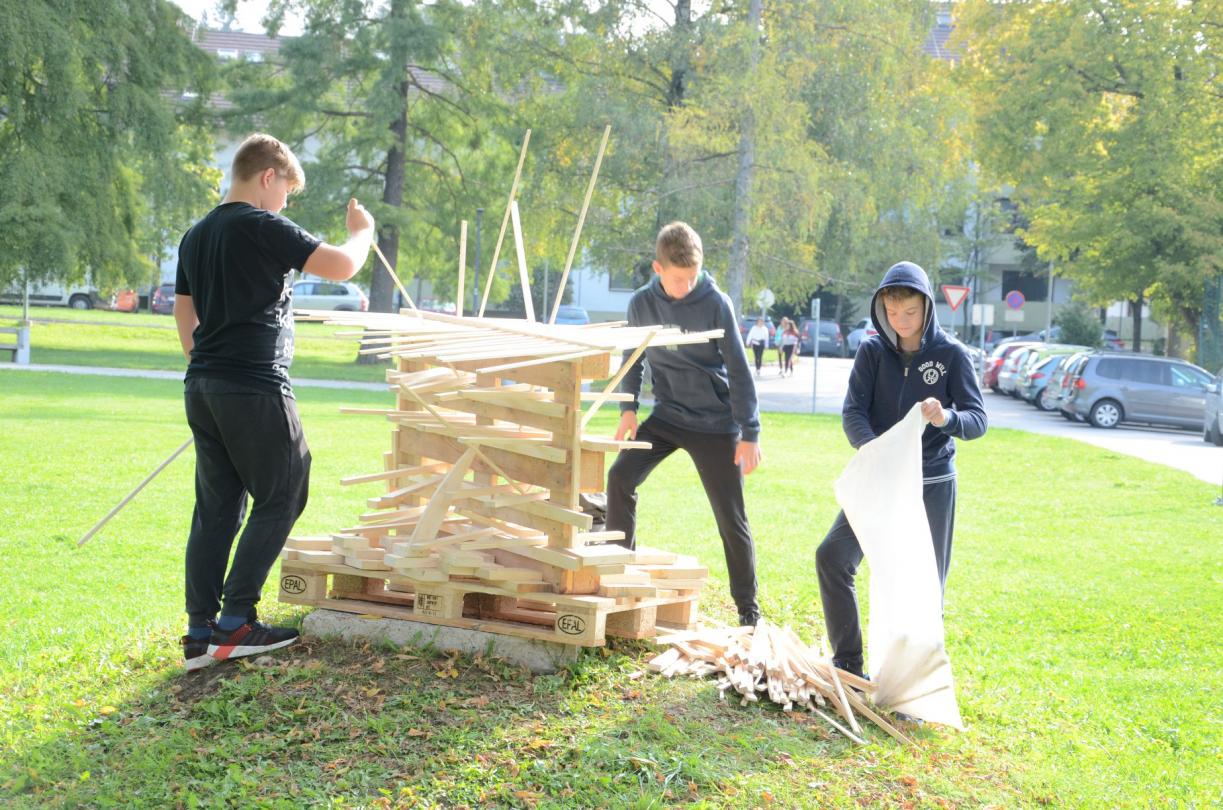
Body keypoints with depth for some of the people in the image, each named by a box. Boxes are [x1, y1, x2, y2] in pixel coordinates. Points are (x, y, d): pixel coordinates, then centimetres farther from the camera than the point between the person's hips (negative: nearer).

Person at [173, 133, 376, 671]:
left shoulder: (196, 235, 15)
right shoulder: (264, 228, -10)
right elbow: (342, 266, -13)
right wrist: (362, 231, 7)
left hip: (202, 385, 8)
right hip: (255, 389, -8)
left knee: (216, 507, 9)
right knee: (280, 499, 2)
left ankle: (201, 632, 7)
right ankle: (235, 621, -1)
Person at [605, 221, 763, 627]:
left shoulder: (716, 304, -13)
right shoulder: (642, 303, -4)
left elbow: (738, 370, -11)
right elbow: (633, 358, 12)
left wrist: (749, 434, -13)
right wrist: (627, 408, 0)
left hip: (716, 424, -3)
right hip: (666, 416, 3)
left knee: (731, 518, -2)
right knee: (620, 477, -15)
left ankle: (748, 610, 8)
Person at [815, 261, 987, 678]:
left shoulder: (952, 354, -7)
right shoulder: (872, 351, -2)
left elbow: (978, 419, -12)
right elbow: (852, 411, -10)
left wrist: (947, 418, -35)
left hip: (932, 484, -2)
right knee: (832, 556, -12)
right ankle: (848, 661, -1)